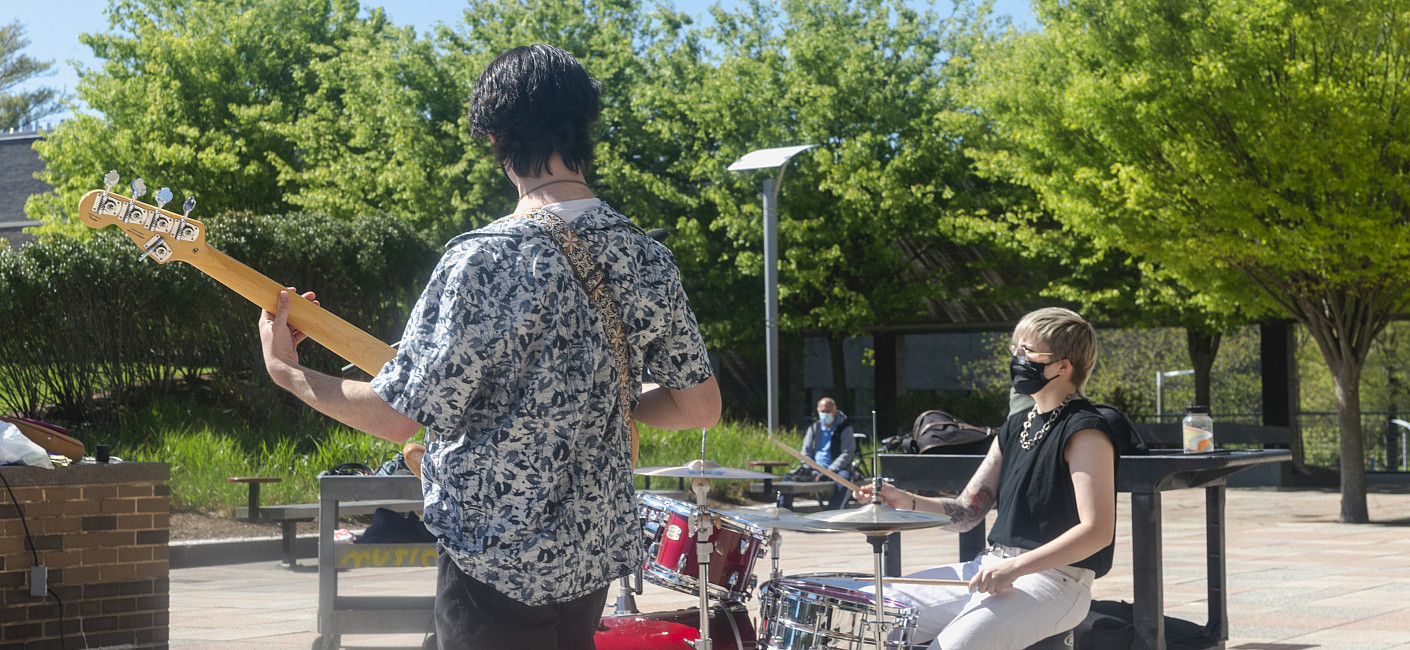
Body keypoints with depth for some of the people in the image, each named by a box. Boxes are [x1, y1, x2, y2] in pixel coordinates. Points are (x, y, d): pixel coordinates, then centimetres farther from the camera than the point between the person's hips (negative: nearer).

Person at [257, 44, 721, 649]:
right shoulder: (649, 262, -2)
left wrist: (287, 373, -2)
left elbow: (398, 414, -16)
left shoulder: (482, 261, -20)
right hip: (598, 553, 6)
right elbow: (701, 405, 5)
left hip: (498, 563, -6)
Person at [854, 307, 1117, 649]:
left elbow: (1097, 531, -19)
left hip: (1051, 579, -8)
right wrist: (909, 502, -3)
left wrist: (1016, 568, -24)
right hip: (990, 569, 8)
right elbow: (966, 512, 16)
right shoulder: (1015, 429, 16)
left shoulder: (1084, 432, -10)